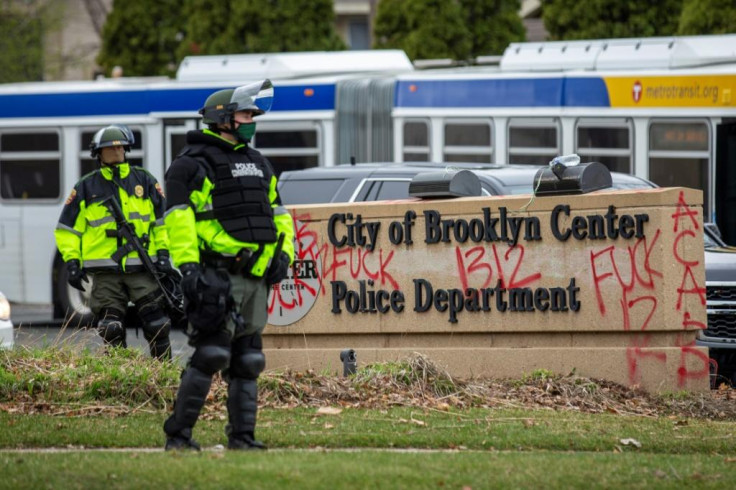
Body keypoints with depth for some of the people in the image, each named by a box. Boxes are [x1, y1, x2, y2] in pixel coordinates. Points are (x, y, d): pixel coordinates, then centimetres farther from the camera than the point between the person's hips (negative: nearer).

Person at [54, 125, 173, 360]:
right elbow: (67, 228, 11)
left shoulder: (144, 181, 10)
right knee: (111, 331, -1)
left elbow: (163, 219, 14)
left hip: (142, 268, 0)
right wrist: (72, 261, 1)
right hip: (106, 272, 0)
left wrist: (163, 252, 3)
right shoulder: (87, 187, 9)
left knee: (157, 326, -2)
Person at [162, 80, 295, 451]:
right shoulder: (193, 163, -4)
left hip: (255, 278, 8)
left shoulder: (258, 164, 22)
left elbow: (276, 213, 28)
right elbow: (178, 218, -12)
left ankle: (242, 435, 14)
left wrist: (284, 252, 12)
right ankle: (178, 434, -10)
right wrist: (188, 266, -21)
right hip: (219, 277, -8)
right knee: (210, 354, -14)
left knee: (247, 360, 9)